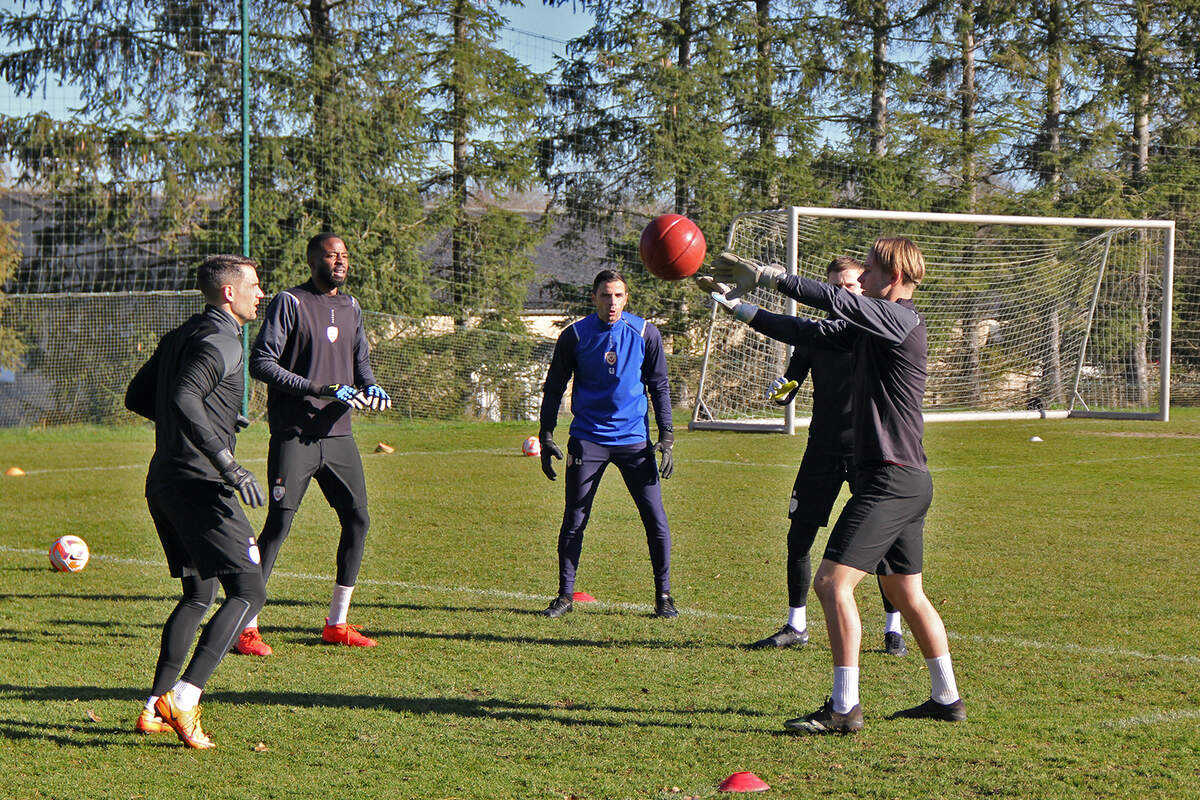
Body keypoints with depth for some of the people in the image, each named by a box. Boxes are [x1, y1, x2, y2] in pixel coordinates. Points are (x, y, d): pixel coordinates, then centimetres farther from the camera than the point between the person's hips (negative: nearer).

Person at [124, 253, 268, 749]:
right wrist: (226, 463, -30)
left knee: (198, 595, 20)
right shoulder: (220, 340, -11)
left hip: (163, 484, 10)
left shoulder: (180, 337, 18)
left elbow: (136, 398, 26)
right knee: (248, 593, -11)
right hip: (199, 486, -10)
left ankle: (155, 708, 17)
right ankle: (184, 699, -23)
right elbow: (185, 398, -26)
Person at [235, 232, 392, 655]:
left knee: (358, 520, 7)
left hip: (338, 435, 7)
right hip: (294, 437, -7)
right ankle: (247, 627, -4)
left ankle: (337, 624, 18)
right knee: (279, 525, -10)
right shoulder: (289, 303, -7)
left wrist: (370, 387, 0)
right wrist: (320, 389, -20)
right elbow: (261, 362, -13)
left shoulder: (350, 307, 16)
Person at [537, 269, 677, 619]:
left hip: (634, 439, 1)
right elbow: (554, 388, 6)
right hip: (587, 438, 0)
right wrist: (546, 438, 0)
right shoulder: (574, 336, -3)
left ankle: (663, 596, 10)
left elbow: (659, 387, 7)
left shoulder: (645, 333, 0)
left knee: (656, 519, -3)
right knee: (574, 520, -1)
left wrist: (666, 439, 1)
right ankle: (565, 594, 13)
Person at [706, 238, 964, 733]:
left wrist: (767, 276, -23)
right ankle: (946, 698, 28)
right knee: (904, 592, 19)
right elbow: (809, 332, 18)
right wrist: (739, 308, 16)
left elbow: (835, 301, -26)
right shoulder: (870, 326, 15)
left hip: (890, 479, -10)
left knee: (832, 581, -14)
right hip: (908, 482, 10)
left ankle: (844, 708, -13)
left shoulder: (901, 319, -13)